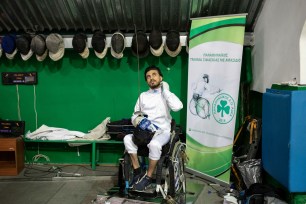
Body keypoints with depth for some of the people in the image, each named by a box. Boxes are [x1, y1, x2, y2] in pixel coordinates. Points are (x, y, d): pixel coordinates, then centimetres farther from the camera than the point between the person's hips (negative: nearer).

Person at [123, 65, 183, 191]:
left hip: (162, 131, -4)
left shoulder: (166, 95, 5)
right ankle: (137, 171, -12)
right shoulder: (143, 96, 16)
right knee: (127, 139, -24)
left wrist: (165, 90, -7)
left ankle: (148, 177, -15)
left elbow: (178, 106, -18)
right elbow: (134, 116, 15)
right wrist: (140, 121, -9)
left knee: (154, 144, -36)